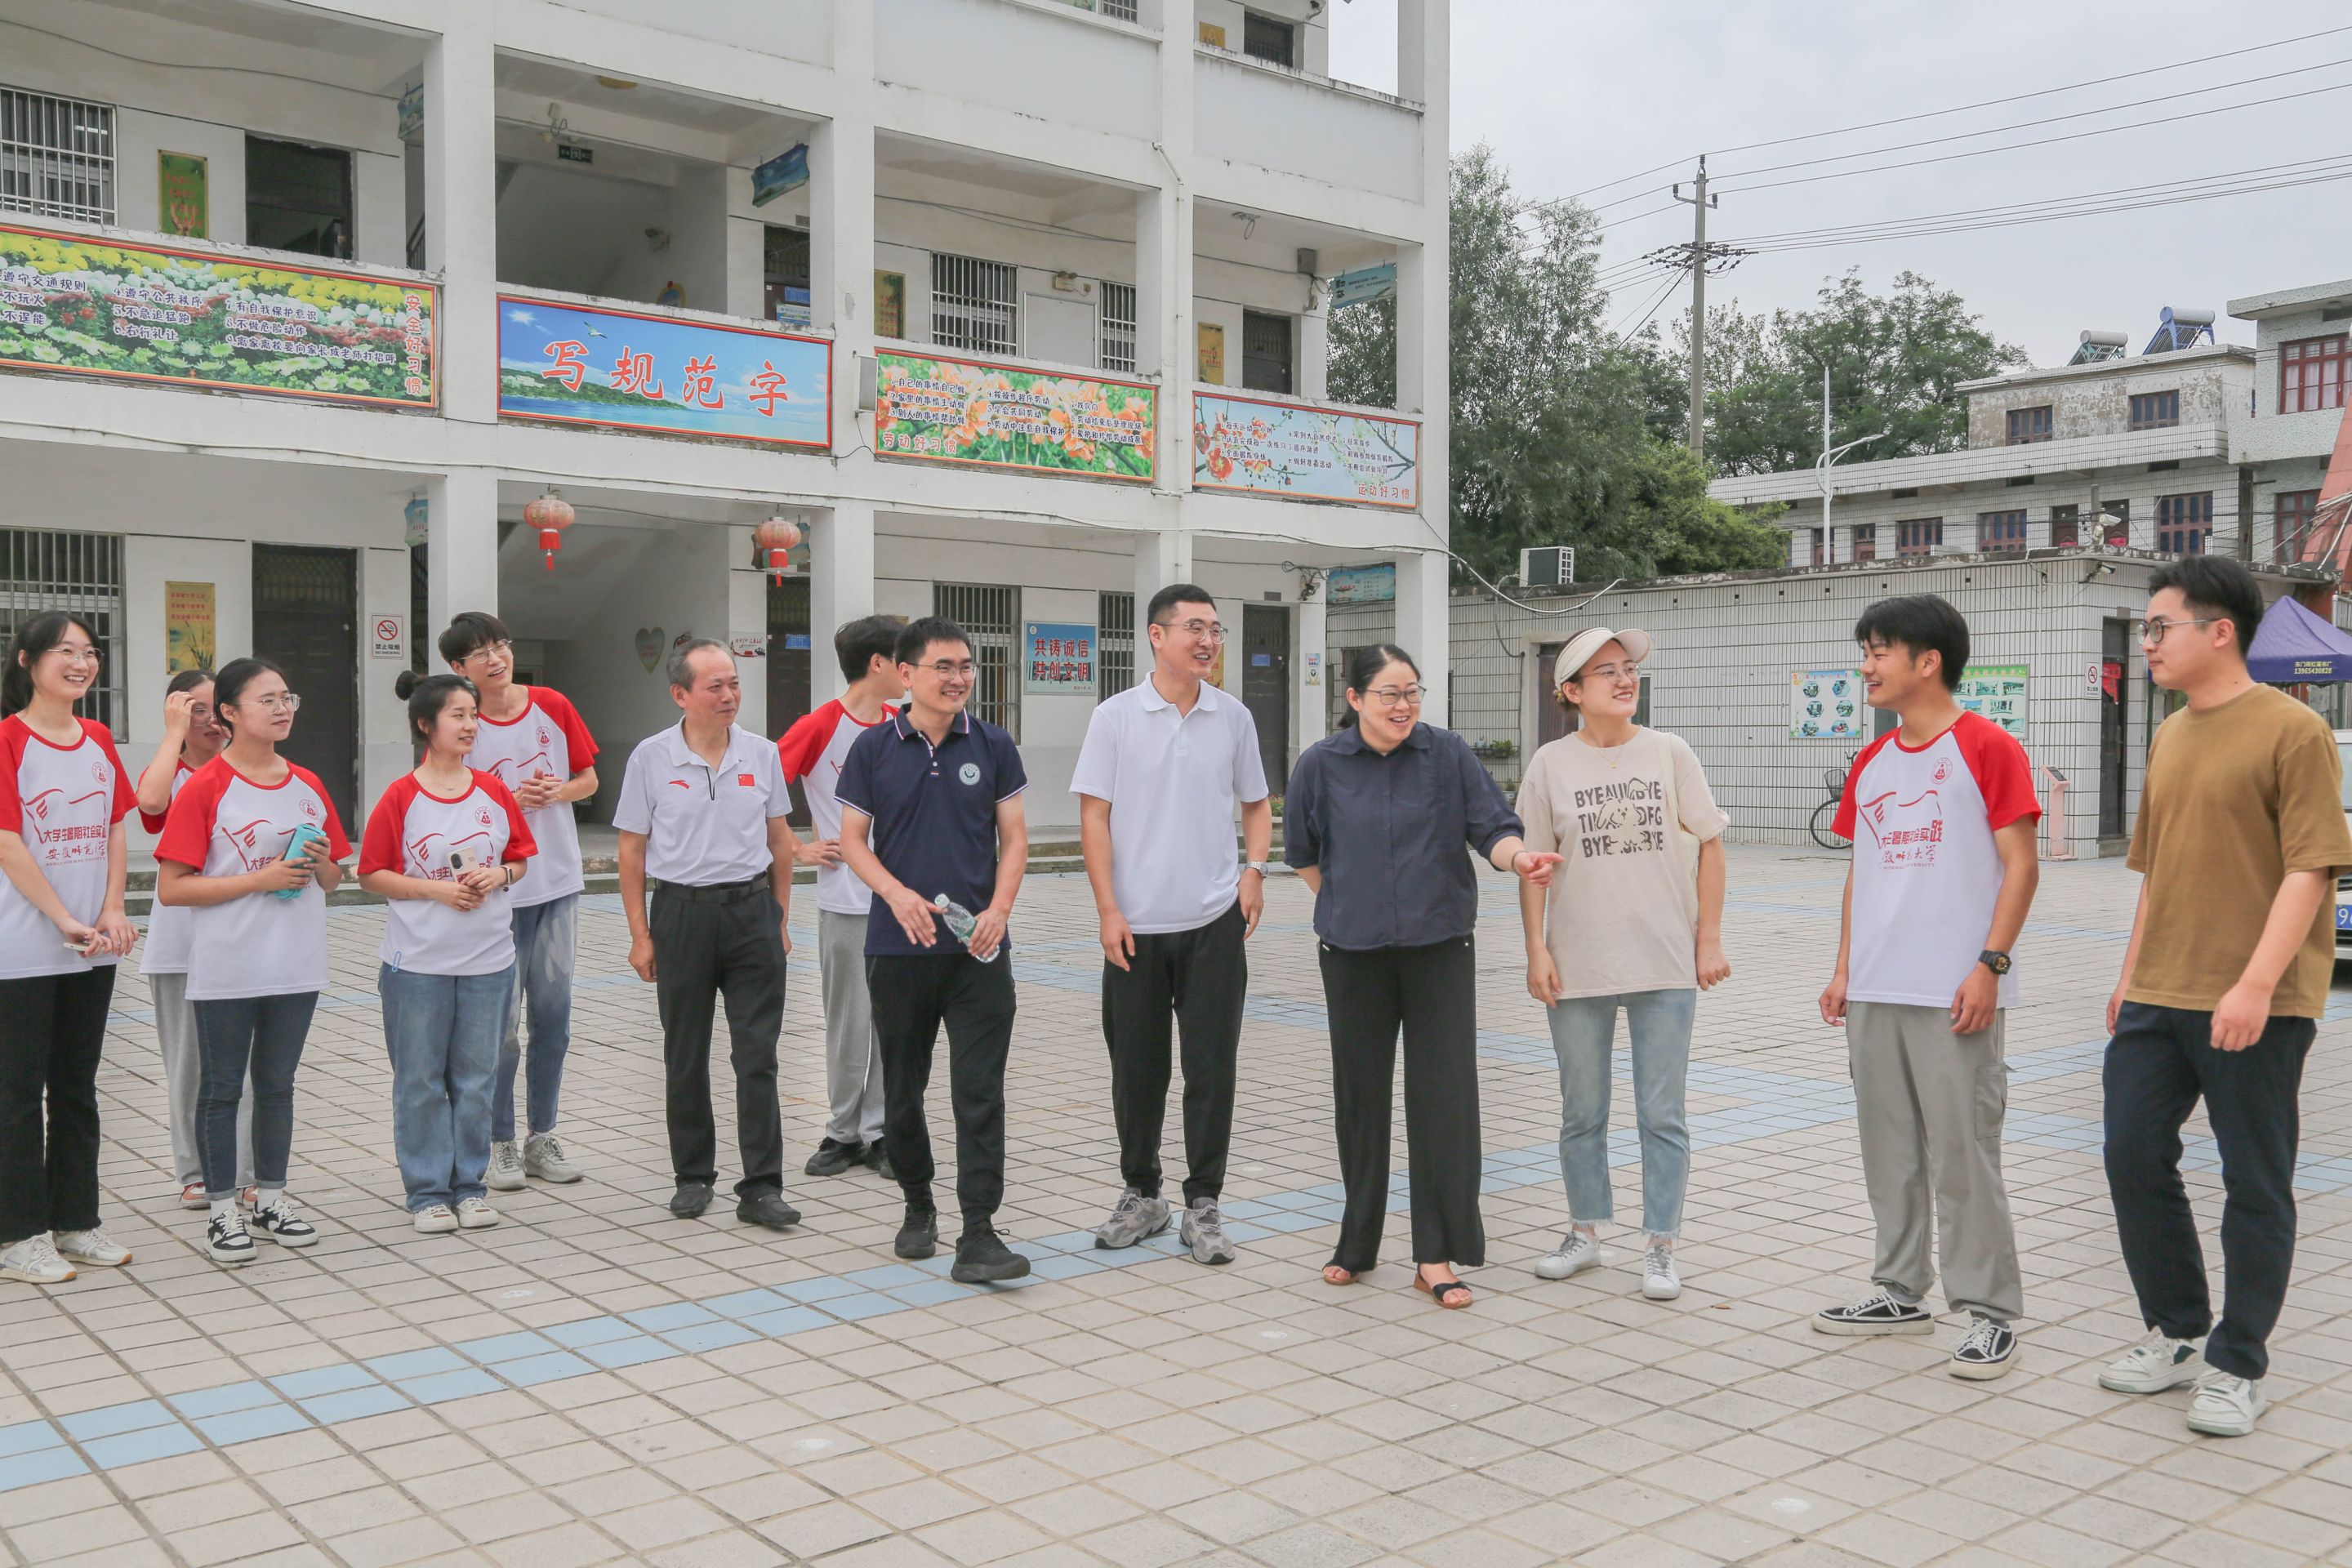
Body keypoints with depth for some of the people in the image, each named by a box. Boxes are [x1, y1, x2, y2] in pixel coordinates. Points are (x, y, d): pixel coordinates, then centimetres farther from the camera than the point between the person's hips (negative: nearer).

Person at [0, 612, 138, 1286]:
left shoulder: (98, 739, 10)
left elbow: (115, 830, 9)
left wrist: (112, 911, -5)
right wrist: (66, 922, -16)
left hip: (92, 948, 6)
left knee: (77, 1086, 14)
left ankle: (76, 1221, 24)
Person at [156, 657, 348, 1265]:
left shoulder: (308, 786, 7)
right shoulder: (205, 788, -10)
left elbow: (334, 880, 15)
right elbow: (170, 889, -14)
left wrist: (320, 864, -8)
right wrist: (260, 879, -20)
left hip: (296, 966, 5)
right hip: (226, 971, -5)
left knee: (277, 1083, 14)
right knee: (222, 1088, 6)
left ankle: (272, 1199, 25)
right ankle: (222, 1211, 15)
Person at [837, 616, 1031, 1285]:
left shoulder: (992, 746, 3)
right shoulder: (873, 749, 1)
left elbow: (1014, 837, 5)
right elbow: (853, 840, 3)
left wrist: (998, 910, -11)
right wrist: (898, 894, -15)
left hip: (977, 949, 0)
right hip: (898, 947, 1)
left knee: (980, 1091, -6)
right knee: (903, 1089, 12)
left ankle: (978, 1236, -5)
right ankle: (918, 1205, 32)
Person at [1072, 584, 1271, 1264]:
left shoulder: (1233, 717, 5)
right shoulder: (1116, 717, -2)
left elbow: (1257, 805, 16)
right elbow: (1094, 817, -2)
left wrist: (1255, 869, -2)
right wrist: (1108, 911, -8)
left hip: (1214, 924, 1)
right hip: (1136, 926, -1)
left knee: (1211, 1068, 2)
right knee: (1136, 1069, 9)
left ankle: (1203, 1206, 14)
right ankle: (1140, 1195, 25)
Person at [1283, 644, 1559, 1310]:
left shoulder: (1448, 754, -2)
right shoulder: (1321, 765, -1)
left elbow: (1492, 827, -7)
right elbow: (1303, 851, 13)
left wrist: (1520, 857, -27)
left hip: (1439, 948, -1)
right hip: (1354, 954, 1)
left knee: (1444, 1097, -5)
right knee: (1360, 1096, 9)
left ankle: (1436, 1255, 3)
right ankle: (1358, 1243, 24)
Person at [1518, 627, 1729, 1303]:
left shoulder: (1670, 753, -1)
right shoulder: (1551, 764, -1)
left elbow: (1709, 845, 3)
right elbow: (1531, 865, 2)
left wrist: (1709, 939, -1)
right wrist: (1537, 952, -4)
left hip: (1666, 967, 0)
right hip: (1577, 968, 1)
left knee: (1662, 1114, 4)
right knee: (1582, 1113, 13)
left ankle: (1660, 1248, 15)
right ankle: (1584, 1234, 29)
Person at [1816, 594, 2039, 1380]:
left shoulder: (1988, 748, -6)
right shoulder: (1870, 764, 14)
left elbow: (2020, 866, -9)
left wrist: (1990, 966, -16)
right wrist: (1844, 968, 13)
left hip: (1953, 995, -7)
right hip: (1875, 991, 7)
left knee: (1962, 1153, -3)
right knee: (1889, 1149, 13)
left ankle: (1990, 1313, 8)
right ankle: (1901, 1292, 25)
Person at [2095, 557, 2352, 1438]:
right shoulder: (2169, 738, 13)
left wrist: (2256, 984, -22)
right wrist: (2131, 976, 17)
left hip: (2254, 1007, -7)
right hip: (2158, 999, 7)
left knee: (2255, 1184, 4)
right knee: (2134, 1159, 9)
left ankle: (2238, 1368, 16)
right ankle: (2175, 1334, 25)